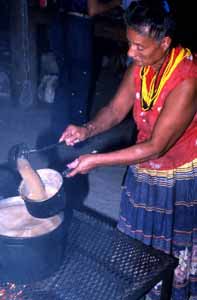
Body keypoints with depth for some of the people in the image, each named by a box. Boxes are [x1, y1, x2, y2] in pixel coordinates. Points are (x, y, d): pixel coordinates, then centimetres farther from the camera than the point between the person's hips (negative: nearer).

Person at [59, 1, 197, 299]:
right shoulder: (141, 65, -11)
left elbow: (155, 147, -31)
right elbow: (116, 109, -3)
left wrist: (96, 160, -29)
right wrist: (87, 129, -24)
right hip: (143, 168, 7)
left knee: (173, 246, 15)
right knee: (139, 236, 22)